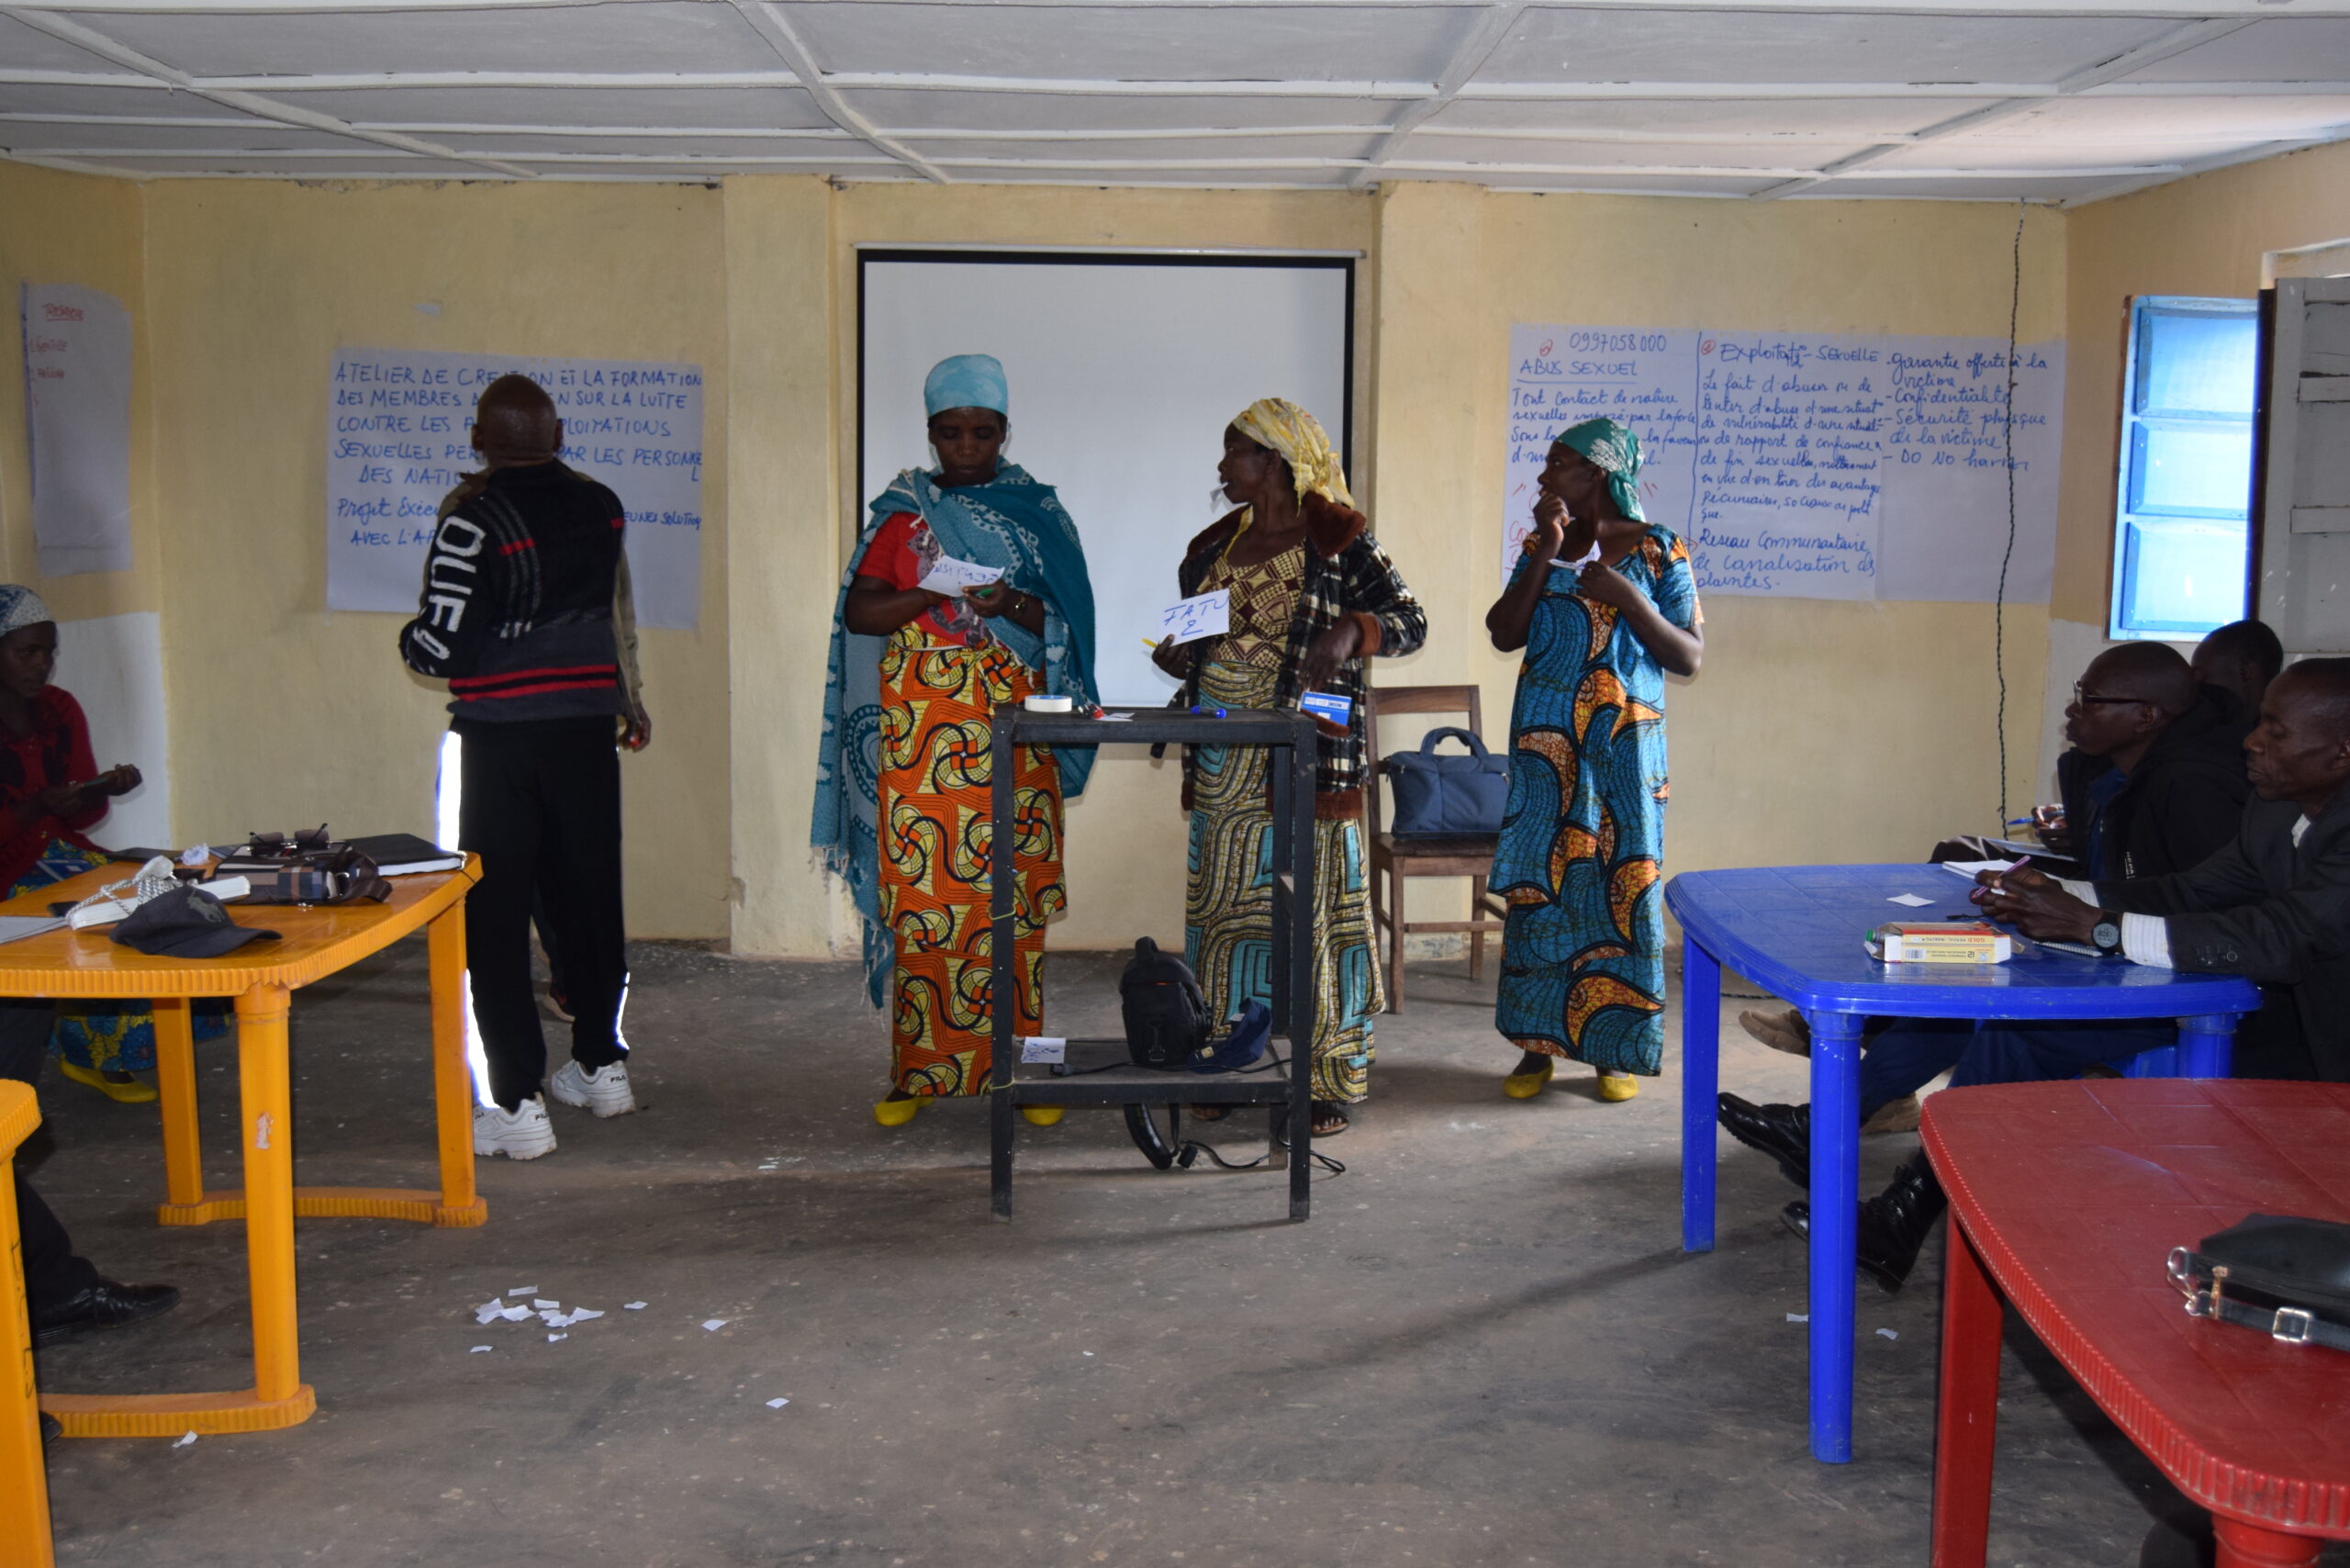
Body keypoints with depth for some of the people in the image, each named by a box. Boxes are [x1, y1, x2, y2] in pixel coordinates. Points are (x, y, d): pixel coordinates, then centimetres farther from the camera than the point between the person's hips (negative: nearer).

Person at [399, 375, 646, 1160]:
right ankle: (601, 1064, 32)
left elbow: (440, 649, -14)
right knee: (589, 898, 17)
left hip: (502, 741, -5)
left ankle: (518, 1103, -1)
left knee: (495, 915, 1)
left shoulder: (473, 523, -12)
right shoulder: (602, 508, 4)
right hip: (588, 730, 5)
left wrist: (409, 634, 6)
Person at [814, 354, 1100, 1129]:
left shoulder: (1036, 511, 10)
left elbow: (1060, 620, 7)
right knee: (921, 898, -2)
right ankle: (919, 1071, 7)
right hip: (921, 728, -1)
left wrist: (1011, 604, -14)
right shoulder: (904, 511, 8)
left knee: (1013, 901, -1)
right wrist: (931, 594, -15)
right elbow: (858, 612, 1)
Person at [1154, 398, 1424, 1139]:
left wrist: (1350, 630, -25)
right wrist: (1176, 658, 1)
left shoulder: (1338, 538, -3)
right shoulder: (1212, 547, 15)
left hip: (1306, 759, -6)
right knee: (1222, 905, 7)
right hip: (1222, 764, 6)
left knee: (1310, 909, -4)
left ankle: (1326, 1082, 4)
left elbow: (1410, 620, -6)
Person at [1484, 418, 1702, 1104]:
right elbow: (1504, 635, -3)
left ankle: (1616, 1048, 12)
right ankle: (1537, 1041, 13)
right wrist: (1545, 557, -10)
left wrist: (1629, 599, -16)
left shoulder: (1659, 551, -2)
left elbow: (1690, 657, -3)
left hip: (1624, 748, -3)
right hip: (1545, 746, 3)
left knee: (1622, 888, 0)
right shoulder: (1541, 547, 8)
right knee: (1537, 884, 3)